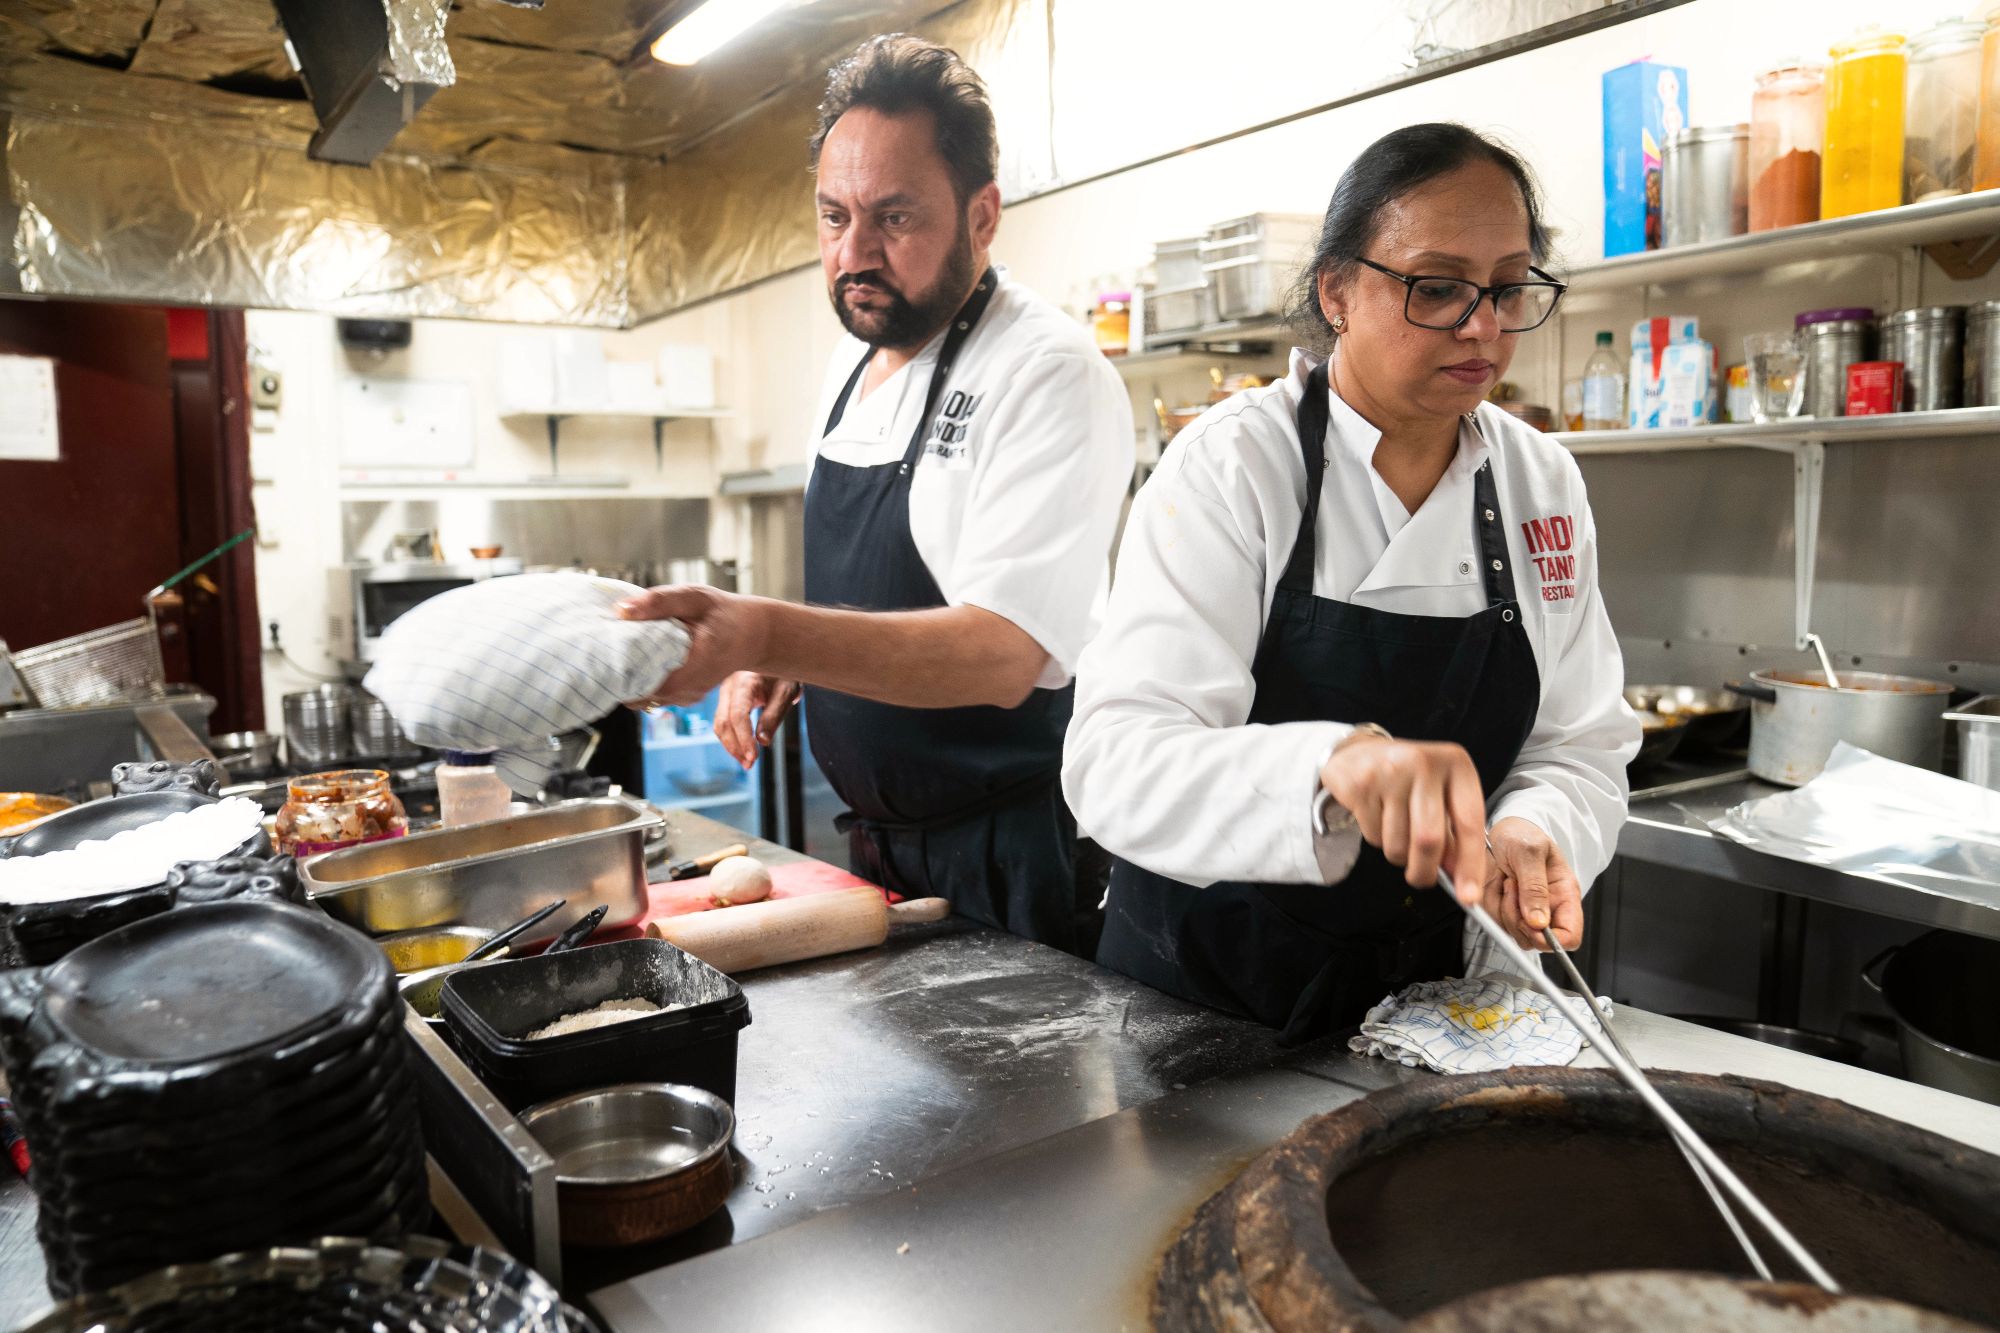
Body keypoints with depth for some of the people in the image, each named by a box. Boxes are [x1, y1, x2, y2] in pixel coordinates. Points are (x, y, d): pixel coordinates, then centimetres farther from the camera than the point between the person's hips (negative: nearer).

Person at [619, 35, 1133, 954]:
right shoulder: (852, 369, 7)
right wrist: (787, 661, 1)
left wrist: (764, 633, -43)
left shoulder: (1052, 376, -20)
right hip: (879, 846, 8)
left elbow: (1003, 654, -32)